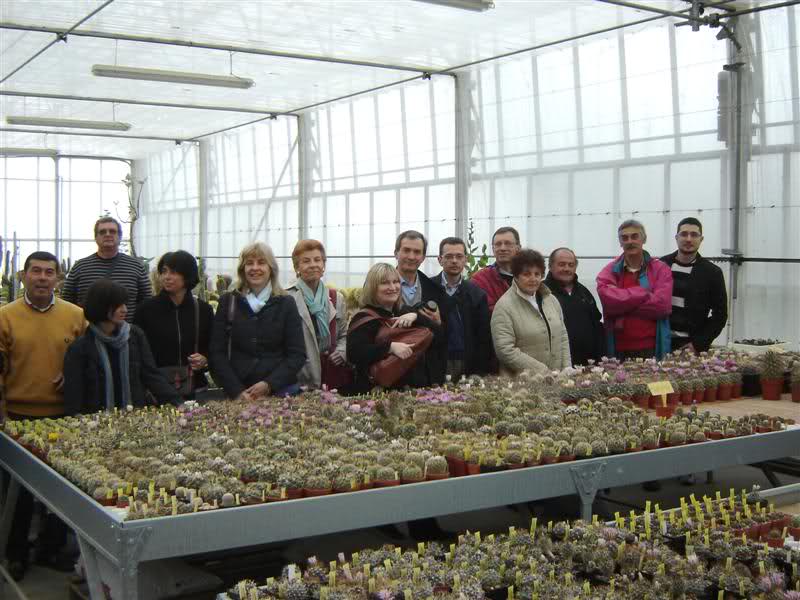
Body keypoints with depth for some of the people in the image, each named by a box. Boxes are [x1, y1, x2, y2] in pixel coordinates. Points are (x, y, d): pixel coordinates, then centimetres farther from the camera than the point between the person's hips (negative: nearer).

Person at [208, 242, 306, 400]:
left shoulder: (286, 303, 3)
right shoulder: (228, 302, 5)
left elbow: (298, 355, -1)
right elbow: (217, 353, 1)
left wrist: (269, 384, -14)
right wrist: (237, 391, -11)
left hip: (280, 391, 0)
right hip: (236, 393, 1)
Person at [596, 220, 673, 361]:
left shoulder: (660, 269, 3)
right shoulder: (609, 271, 6)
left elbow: (662, 304, -12)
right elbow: (608, 299, -14)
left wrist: (622, 306, -11)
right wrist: (644, 293, -13)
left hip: (652, 349, -1)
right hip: (618, 350, 1)